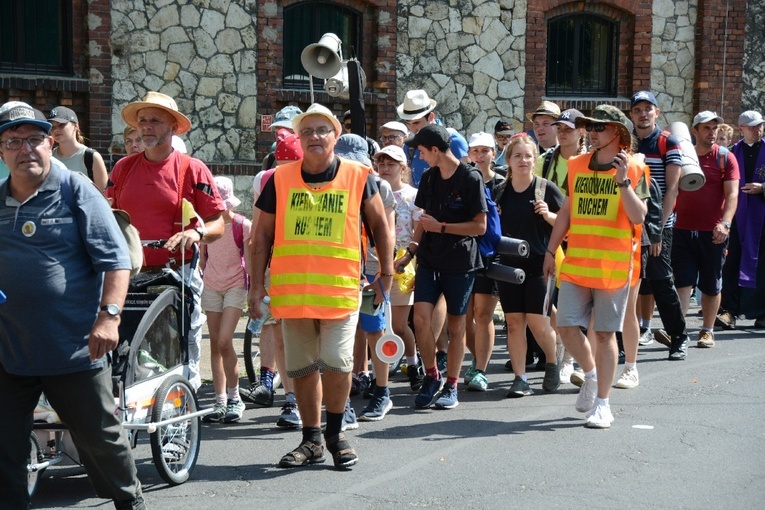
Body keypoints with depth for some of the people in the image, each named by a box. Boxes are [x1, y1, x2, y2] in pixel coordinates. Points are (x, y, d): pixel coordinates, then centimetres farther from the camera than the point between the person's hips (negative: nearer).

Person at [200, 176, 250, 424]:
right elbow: (202, 258, 13)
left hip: (235, 285, -4)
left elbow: (249, 262, -4)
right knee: (215, 345, 3)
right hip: (211, 286, 4)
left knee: (224, 342, -14)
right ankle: (221, 401, 9)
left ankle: (234, 398, 1)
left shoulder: (242, 226, -7)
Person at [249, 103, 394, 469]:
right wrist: (257, 284, 6)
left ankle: (335, 434, 12)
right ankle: (311, 440, 23)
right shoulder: (280, 179, 6)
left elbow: (379, 225, 13)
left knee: (336, 363, -11)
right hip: (291, 290, 2)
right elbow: (263, 235, 10)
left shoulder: (358, 177, 2)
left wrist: (386, 273, 10)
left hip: (341, 289, -2)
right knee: (302, 368, 9)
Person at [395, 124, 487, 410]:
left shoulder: (470, 179, -9)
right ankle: (431, 376, 10)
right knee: (421, 317, -9)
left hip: (460, 263, -4)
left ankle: (451, 386, 16)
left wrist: (441, 227, -14)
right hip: (429, 259, 5)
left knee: (455, 326, 4)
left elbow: (480, 226, -11)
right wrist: (410, 252, 8)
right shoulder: (428, 178, 10)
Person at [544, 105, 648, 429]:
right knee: (567, 326, -1)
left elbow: (638, 217, -14)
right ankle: (591, 374, 27)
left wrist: (622, 180, -23)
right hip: (576, 263, 4)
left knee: (605, 333, 1)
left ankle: (602, 404, 12)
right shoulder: (577, 166, 10)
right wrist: (550, 250, 15)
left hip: (613, 266, -4)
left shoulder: (632, 170, -3)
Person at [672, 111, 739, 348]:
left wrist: (725, 223, -22)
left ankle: (707, 331, 19)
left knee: (711, 285, 8)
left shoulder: (725, 158, 2)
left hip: (713, 233, -1)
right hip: (683, 230, 1)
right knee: (682, 282, -5)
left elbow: (732, 194, -7)